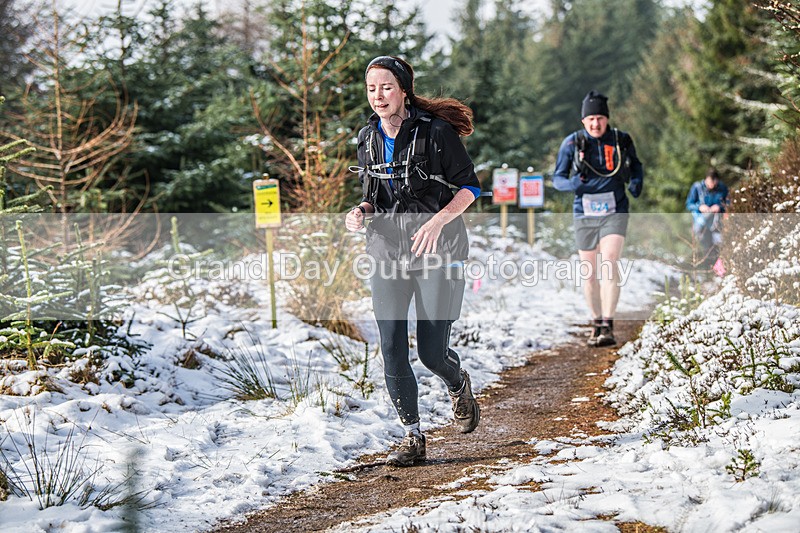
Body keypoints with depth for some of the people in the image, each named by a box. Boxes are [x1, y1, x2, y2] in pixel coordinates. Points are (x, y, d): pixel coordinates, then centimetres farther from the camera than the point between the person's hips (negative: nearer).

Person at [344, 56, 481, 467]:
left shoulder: (436, 132, -11)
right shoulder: (368, 137, 6)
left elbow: (469, 187, -6)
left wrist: (437, 221, -21)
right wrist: (361, 212, -5)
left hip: (437, 252, -4)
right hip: (388, 252, 4)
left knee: (432, 352, -3)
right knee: (392, 352, -5)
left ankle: (458, 386, 34)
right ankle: (412, 437, 10)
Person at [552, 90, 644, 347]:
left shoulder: (621, 140, 0)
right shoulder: (572, 143, -2)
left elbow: (636, 165, 19)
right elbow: (557, 179, 3)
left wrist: (636, 182, -3)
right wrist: (573, 183, -19)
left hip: (614, 213, -1)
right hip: (585, 215, 2)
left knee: (609, 265, -19)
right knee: (589, 273, 8)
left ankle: (608, 327, -21)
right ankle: (596, 323, 26)